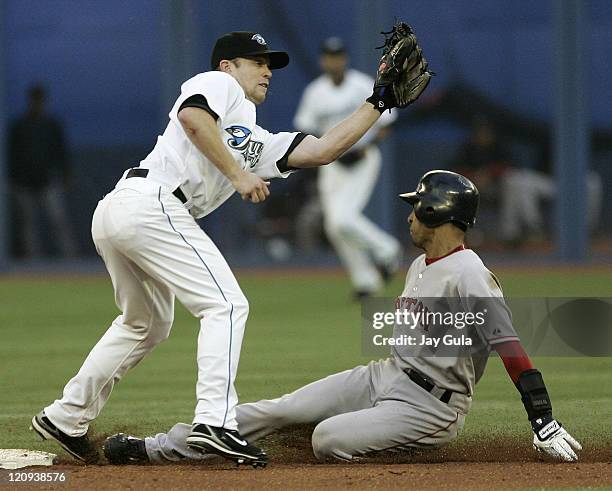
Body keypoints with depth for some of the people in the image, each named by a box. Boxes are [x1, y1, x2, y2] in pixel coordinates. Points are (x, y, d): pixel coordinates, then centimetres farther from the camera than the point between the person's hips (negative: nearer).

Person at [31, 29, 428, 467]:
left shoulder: (258, 144, 30)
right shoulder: (219, 84, 8)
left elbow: (322, 150, 22)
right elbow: (192, 116, -15)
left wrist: (378, 103, 23)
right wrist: (238, 174, -14)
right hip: (150, 202, -10)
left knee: (147, 325, 25)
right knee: (226, 304, -11)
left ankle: (65, 418, 29)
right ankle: (214, 423, -22)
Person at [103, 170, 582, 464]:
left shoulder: (470, 275, -19)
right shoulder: (419, 265, 14)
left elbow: (511, 348, -24)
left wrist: (544, 422, -30)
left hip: (432, 406, -9)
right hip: (385, 375, 9)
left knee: (328, 438, -30)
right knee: (280, 410, -1)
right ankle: (157, 449, 1)